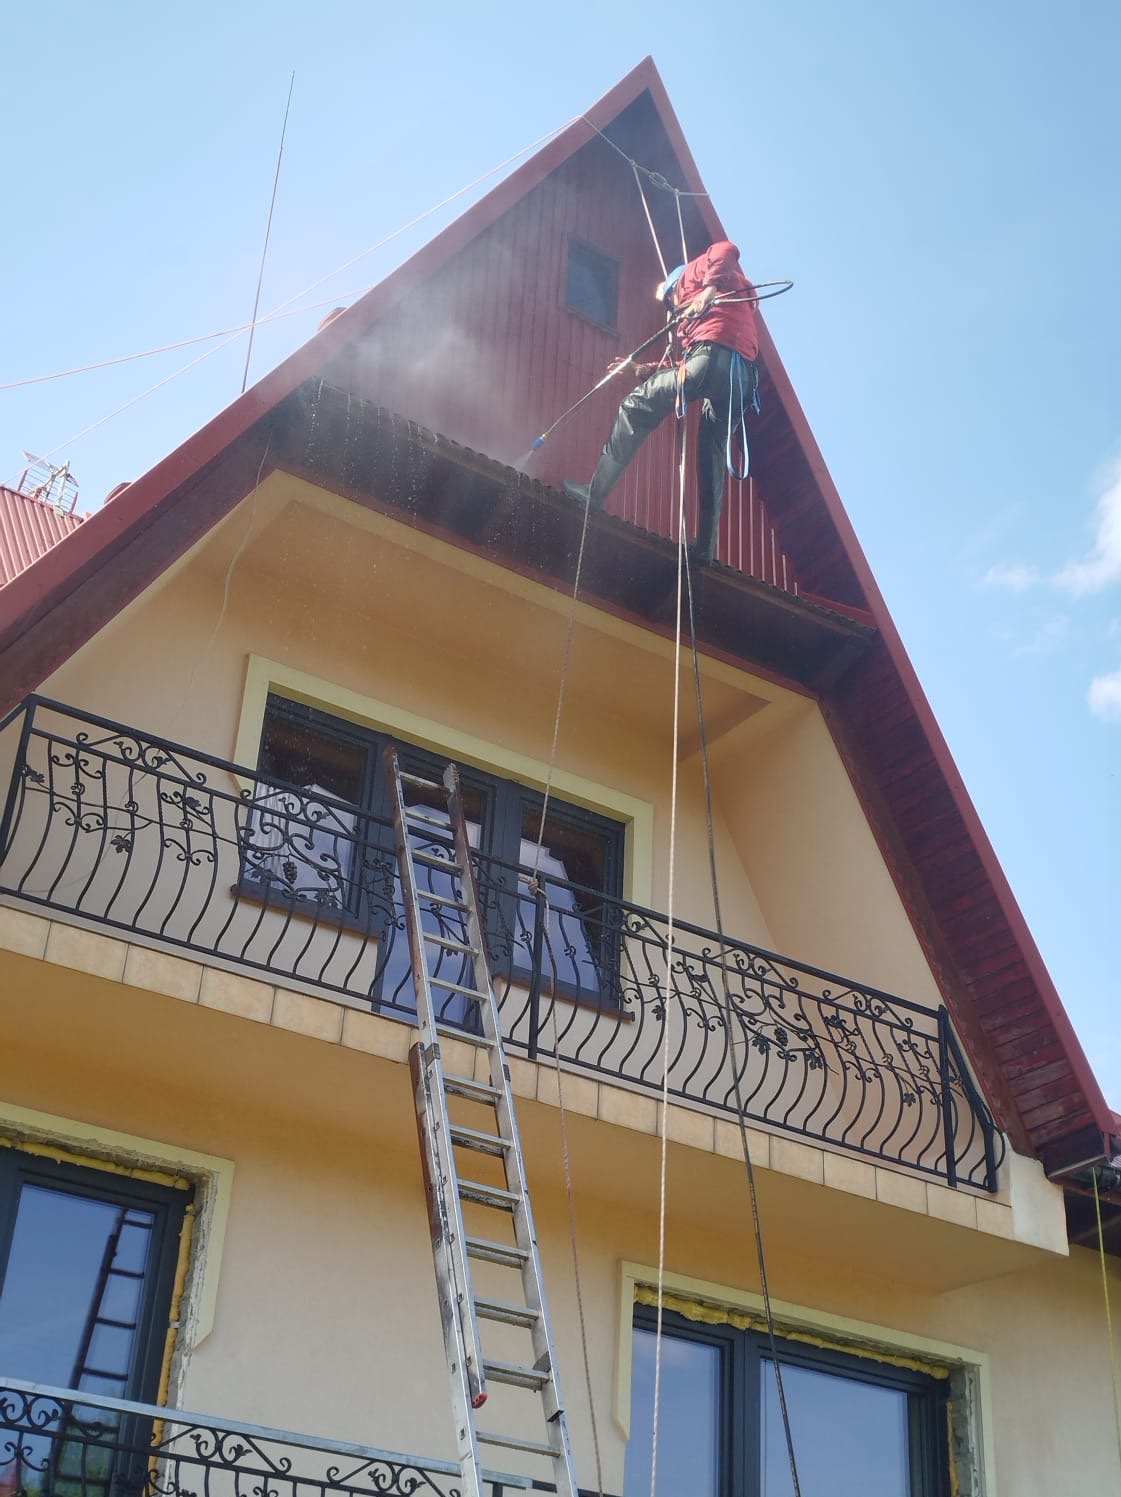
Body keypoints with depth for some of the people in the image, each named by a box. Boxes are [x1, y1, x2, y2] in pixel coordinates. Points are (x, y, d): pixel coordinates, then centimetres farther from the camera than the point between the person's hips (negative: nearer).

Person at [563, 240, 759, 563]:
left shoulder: (694, 271, 18)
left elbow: (727, 250, -6)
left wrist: (709, 289, -18)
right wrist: (652, 370, 38)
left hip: (714, 355, -9)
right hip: (741, 376, 9)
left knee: (636, 407, -2)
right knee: (712, 461, 11)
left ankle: (595, 491, -10)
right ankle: (706, 549, 6)